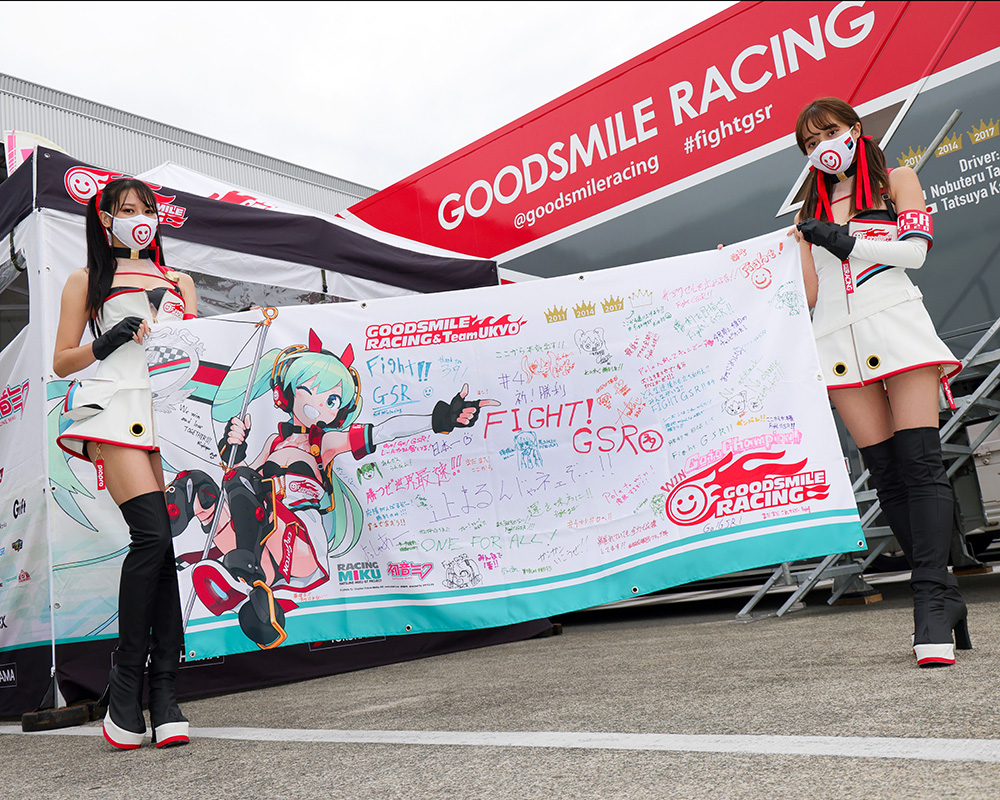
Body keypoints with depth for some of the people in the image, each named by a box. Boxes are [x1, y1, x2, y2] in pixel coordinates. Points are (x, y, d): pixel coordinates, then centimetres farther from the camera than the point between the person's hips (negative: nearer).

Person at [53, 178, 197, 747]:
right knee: (153, 535, -21)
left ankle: (165, 693, -5)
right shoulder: (87, 281, 20)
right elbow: (62, 362, 14)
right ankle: (126, 685, -8)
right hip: (117, 406, -3)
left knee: (176, 539, -9)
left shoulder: (178, 282, 28)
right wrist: (109, 341, -2)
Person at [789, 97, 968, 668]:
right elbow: (808, 294, 14)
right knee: (887, 476, -2)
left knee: (920, 464, -15)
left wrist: (847, 242, -9)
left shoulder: (898, 180, 16)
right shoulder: (811, 212, 23)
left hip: (896, 323, -2)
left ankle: (931, 600, -17)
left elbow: (915, 250, -1)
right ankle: (945, 597, 7)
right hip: (838, 340, 3)